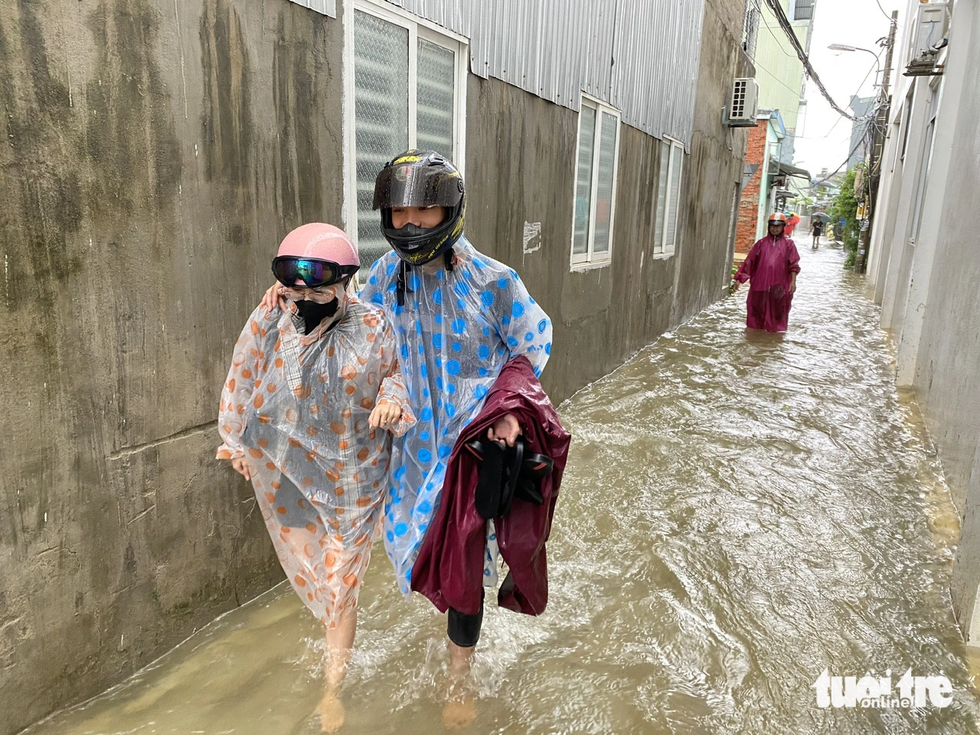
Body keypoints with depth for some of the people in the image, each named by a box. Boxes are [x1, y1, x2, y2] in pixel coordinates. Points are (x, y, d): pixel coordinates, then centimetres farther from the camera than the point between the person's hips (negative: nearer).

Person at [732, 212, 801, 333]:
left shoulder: (788, 244, 4)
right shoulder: (762, 243, 8)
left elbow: (793, 264, -3)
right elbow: (749, 262, 6)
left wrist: (793, 281, -15)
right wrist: (738, 279, 1)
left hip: (778, 285, -1)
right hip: (760, 283, 2)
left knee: (777, 309, 5)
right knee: (757, 308, 8)